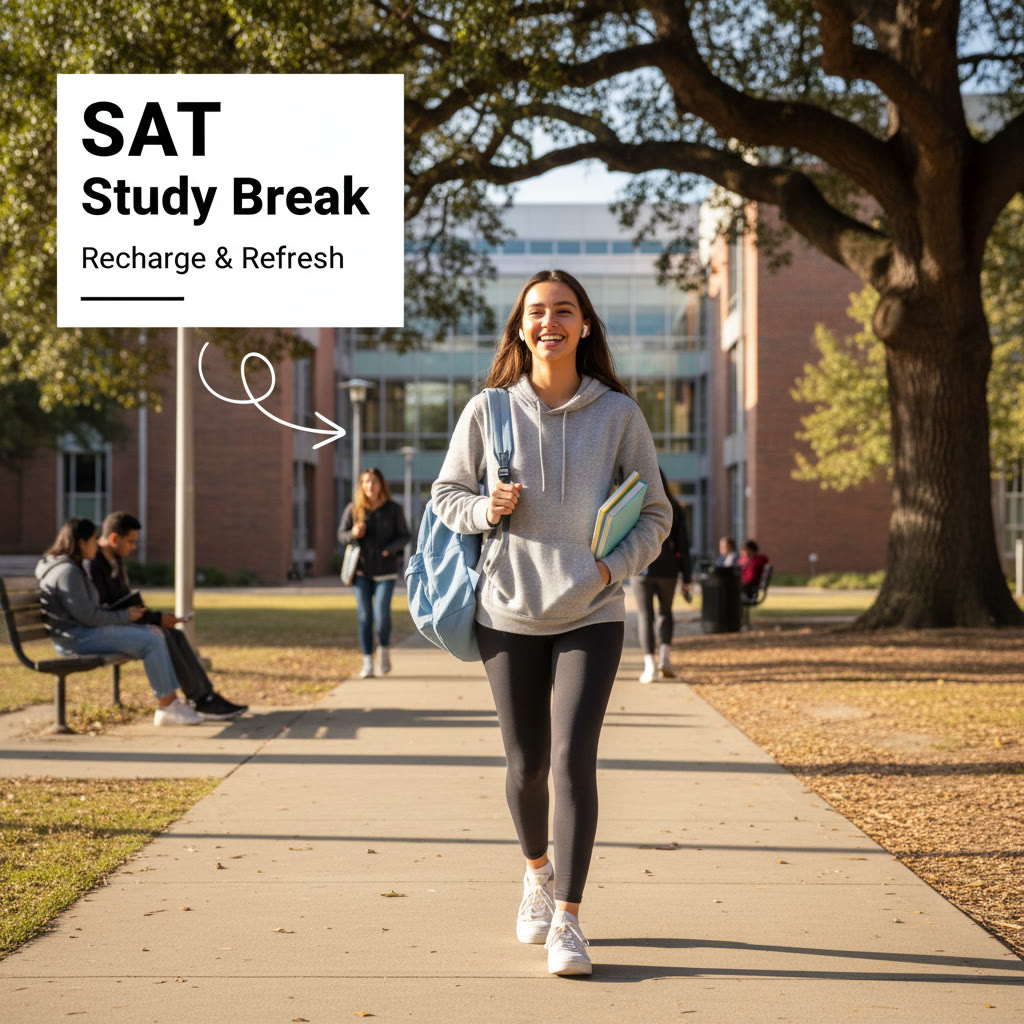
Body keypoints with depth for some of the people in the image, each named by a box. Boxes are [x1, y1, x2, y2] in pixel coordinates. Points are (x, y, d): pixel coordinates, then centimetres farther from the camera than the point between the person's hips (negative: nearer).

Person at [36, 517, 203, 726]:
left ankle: (171, 701, 2)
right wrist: (125, 616, -9)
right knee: (152, 642, -15)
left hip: (86, 632, 11)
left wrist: (125, 613, 7)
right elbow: (87, 616, -21)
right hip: (78, 637, -11)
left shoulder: (72, 568, 17)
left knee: (156, 633, 7)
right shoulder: (67, 572, -18)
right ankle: (166, 708, -7)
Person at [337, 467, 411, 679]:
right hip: (362, 570, 1)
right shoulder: (353, 509, 1)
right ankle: (367, 663, 6)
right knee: (364, 616, 1)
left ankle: (384, 650, 17)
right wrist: (353, 534, -14)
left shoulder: (393, 509, -1)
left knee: (382, 612, -11)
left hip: (385, 569, -1)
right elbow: (341, 535, 8)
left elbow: (405, 536, 3)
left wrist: (391, 548, -15)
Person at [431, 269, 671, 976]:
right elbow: (446, 493, 13)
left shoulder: (618, 414, 1)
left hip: (591, 614, -1)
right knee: (527, 764, 9)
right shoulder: (488, 411, 3)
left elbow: (655, 514, 7)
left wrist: (613, 568, -10)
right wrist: (485, 510, -9)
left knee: (574, 759, -13)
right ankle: (539, 872, 38)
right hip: (509, 612, 1)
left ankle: (567, 920, -5)